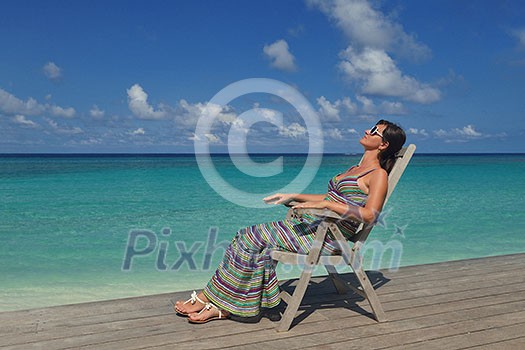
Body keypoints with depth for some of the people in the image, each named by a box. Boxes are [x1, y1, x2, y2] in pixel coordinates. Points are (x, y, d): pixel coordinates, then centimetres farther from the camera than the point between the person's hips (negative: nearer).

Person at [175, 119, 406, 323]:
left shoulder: (378, 175, -4)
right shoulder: (356, 169, 23)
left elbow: (370, 215, -18)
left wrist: (325, 204, -23)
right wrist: (292, 196, 20)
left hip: (329, 237, -8)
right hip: (313, 225, 8)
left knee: (252, 238, -17)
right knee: (251, 237, -10)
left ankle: (209, 299, -4)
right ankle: (222, 307, -9)